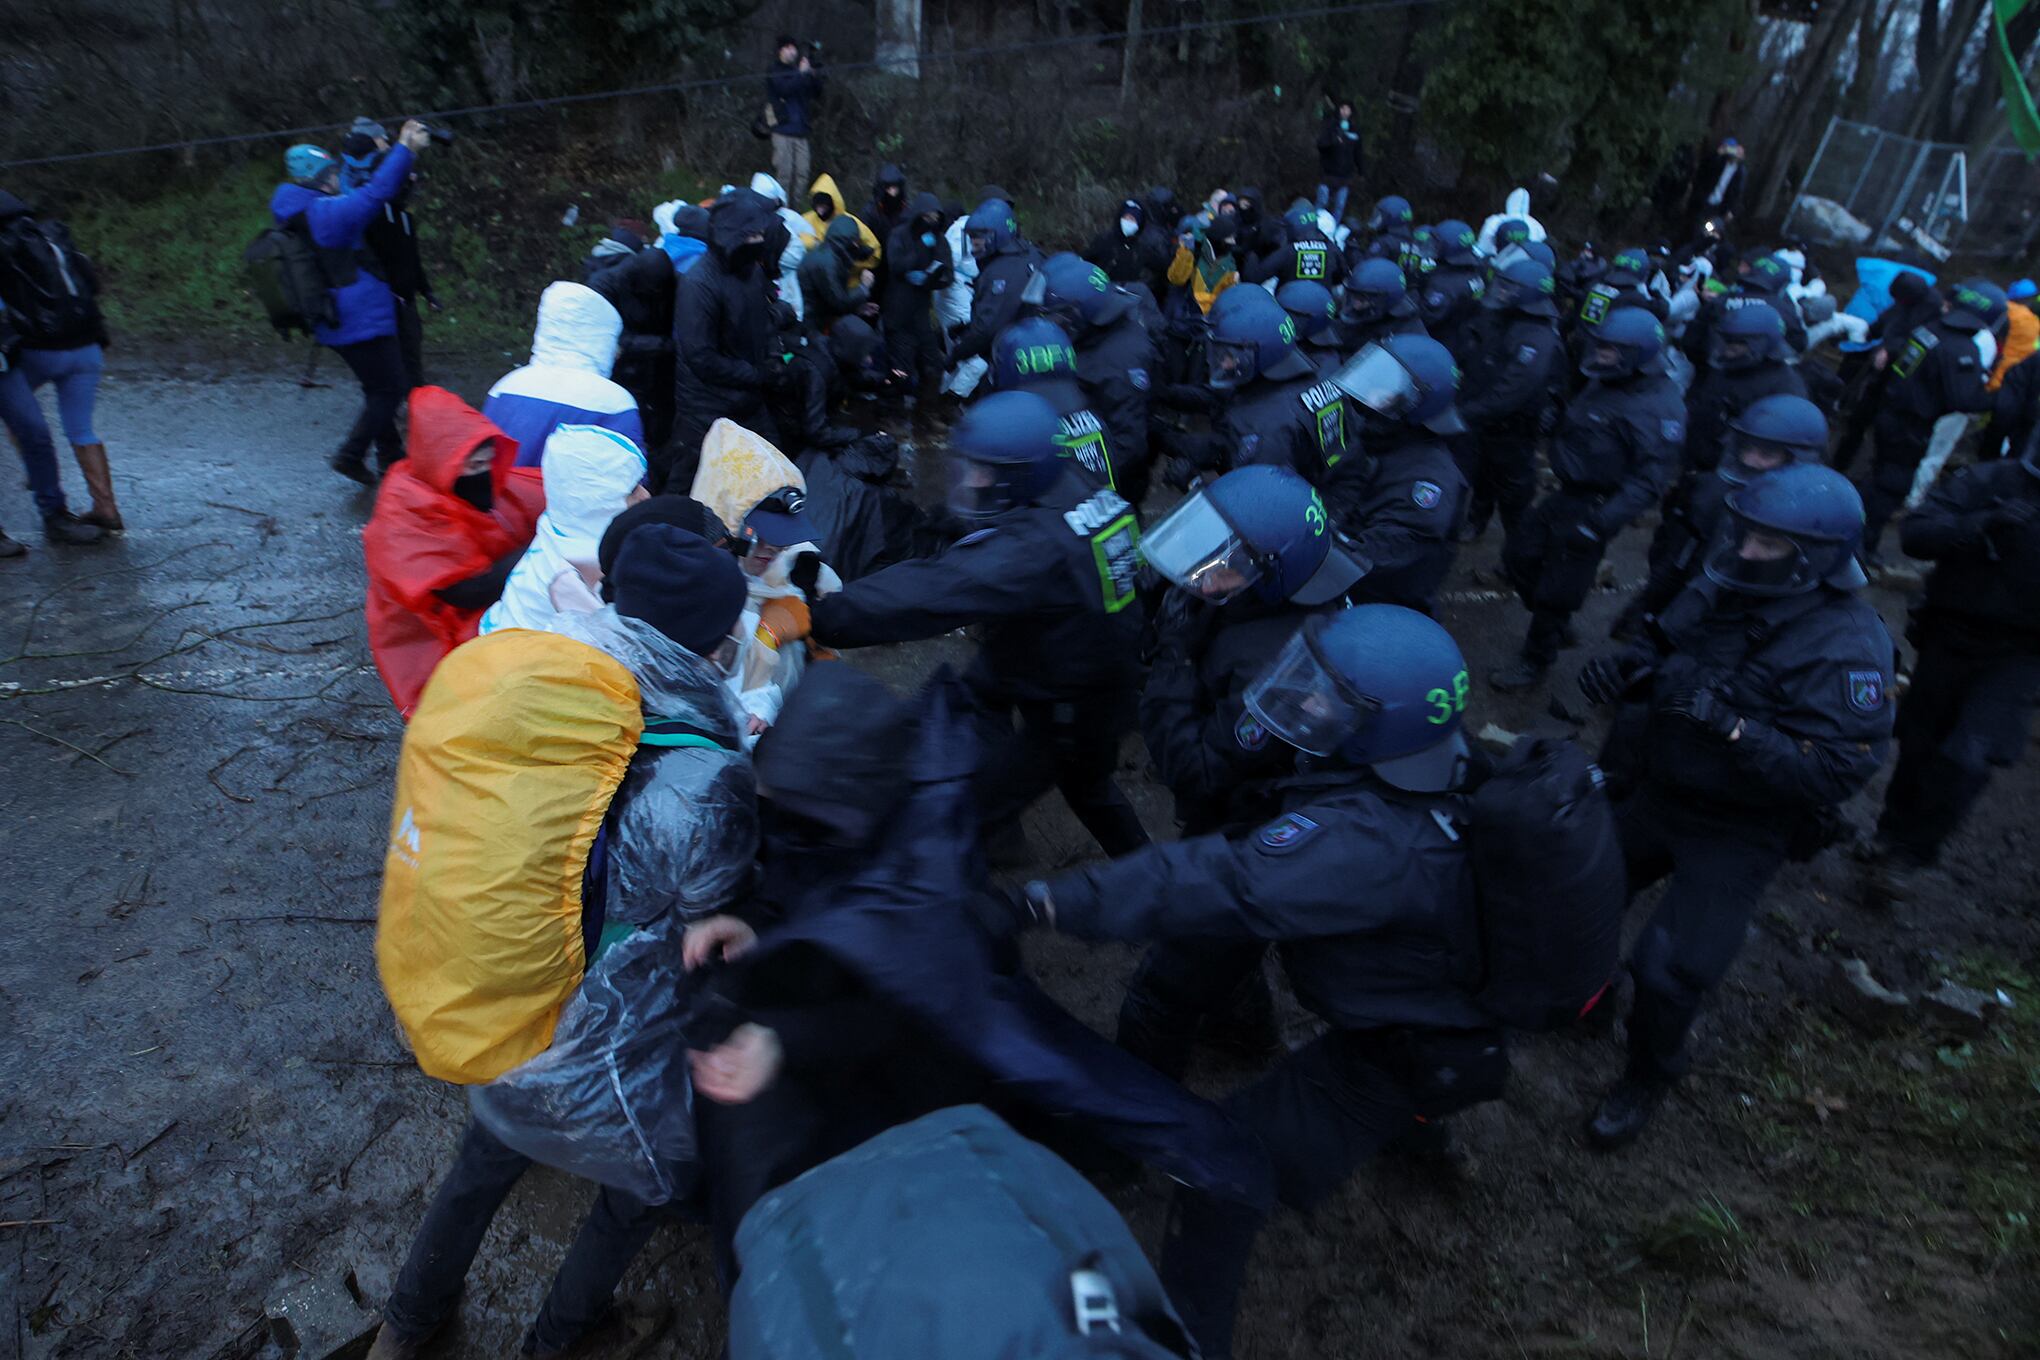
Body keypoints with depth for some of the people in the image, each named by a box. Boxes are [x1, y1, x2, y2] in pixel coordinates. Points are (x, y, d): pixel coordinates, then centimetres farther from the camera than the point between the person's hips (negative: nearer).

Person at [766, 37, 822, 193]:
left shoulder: (797, 71, 17)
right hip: (783, 129, -4)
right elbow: (784, 89, -15)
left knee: (802, 174, -1)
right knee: (783, 172, -8)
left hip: (801, 129, 4)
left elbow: (817, 94, 13)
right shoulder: (774, 72, 3)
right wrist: (802, 73, -12)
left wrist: (815, 76, -3)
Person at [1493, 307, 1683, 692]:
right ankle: (1555, 626, 35)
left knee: (1556, 590, -1)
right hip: (1566, 494, 9)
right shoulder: (1602, 384, 6)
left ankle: (1535, 663, 18)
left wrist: (1604, 520, -31)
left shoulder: (1659, 406, -21)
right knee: (1519, 554, 15)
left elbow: (1651, 477, -24)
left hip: (1596, 507, -9)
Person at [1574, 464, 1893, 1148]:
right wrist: (1625, 667, -11)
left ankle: (1648, 1077, 26)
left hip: (1737, 835, -6)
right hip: (1655, 795, 6)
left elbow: (1836, 771, -29)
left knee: (1669, 970, -5)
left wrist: (1733, 727, -38)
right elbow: (1661, 649, 11)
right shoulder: (1722, 591, -7)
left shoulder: (1846, 647, -24)